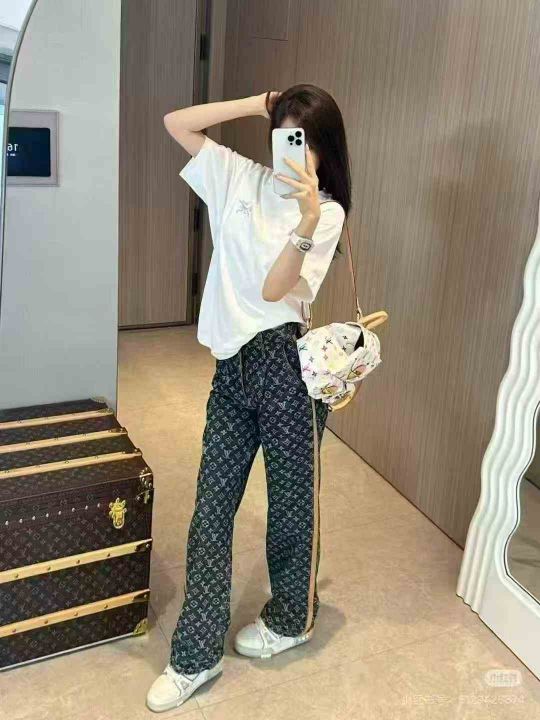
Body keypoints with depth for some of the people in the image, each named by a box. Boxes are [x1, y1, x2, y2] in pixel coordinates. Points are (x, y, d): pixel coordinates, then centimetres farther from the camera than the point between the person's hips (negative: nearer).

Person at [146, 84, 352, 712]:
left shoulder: (327, 212, -1)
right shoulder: (239, 177, 10)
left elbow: (272, 289, -14)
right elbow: (176, 123, 8)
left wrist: (307, 220, -27)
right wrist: (259, 103, 4)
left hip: (286, 362, -4)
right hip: (232, 363, 4)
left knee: (291, 499, 11)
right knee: (212, 506, 6)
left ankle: (291, 619, 36)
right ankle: (196, 655, 18)